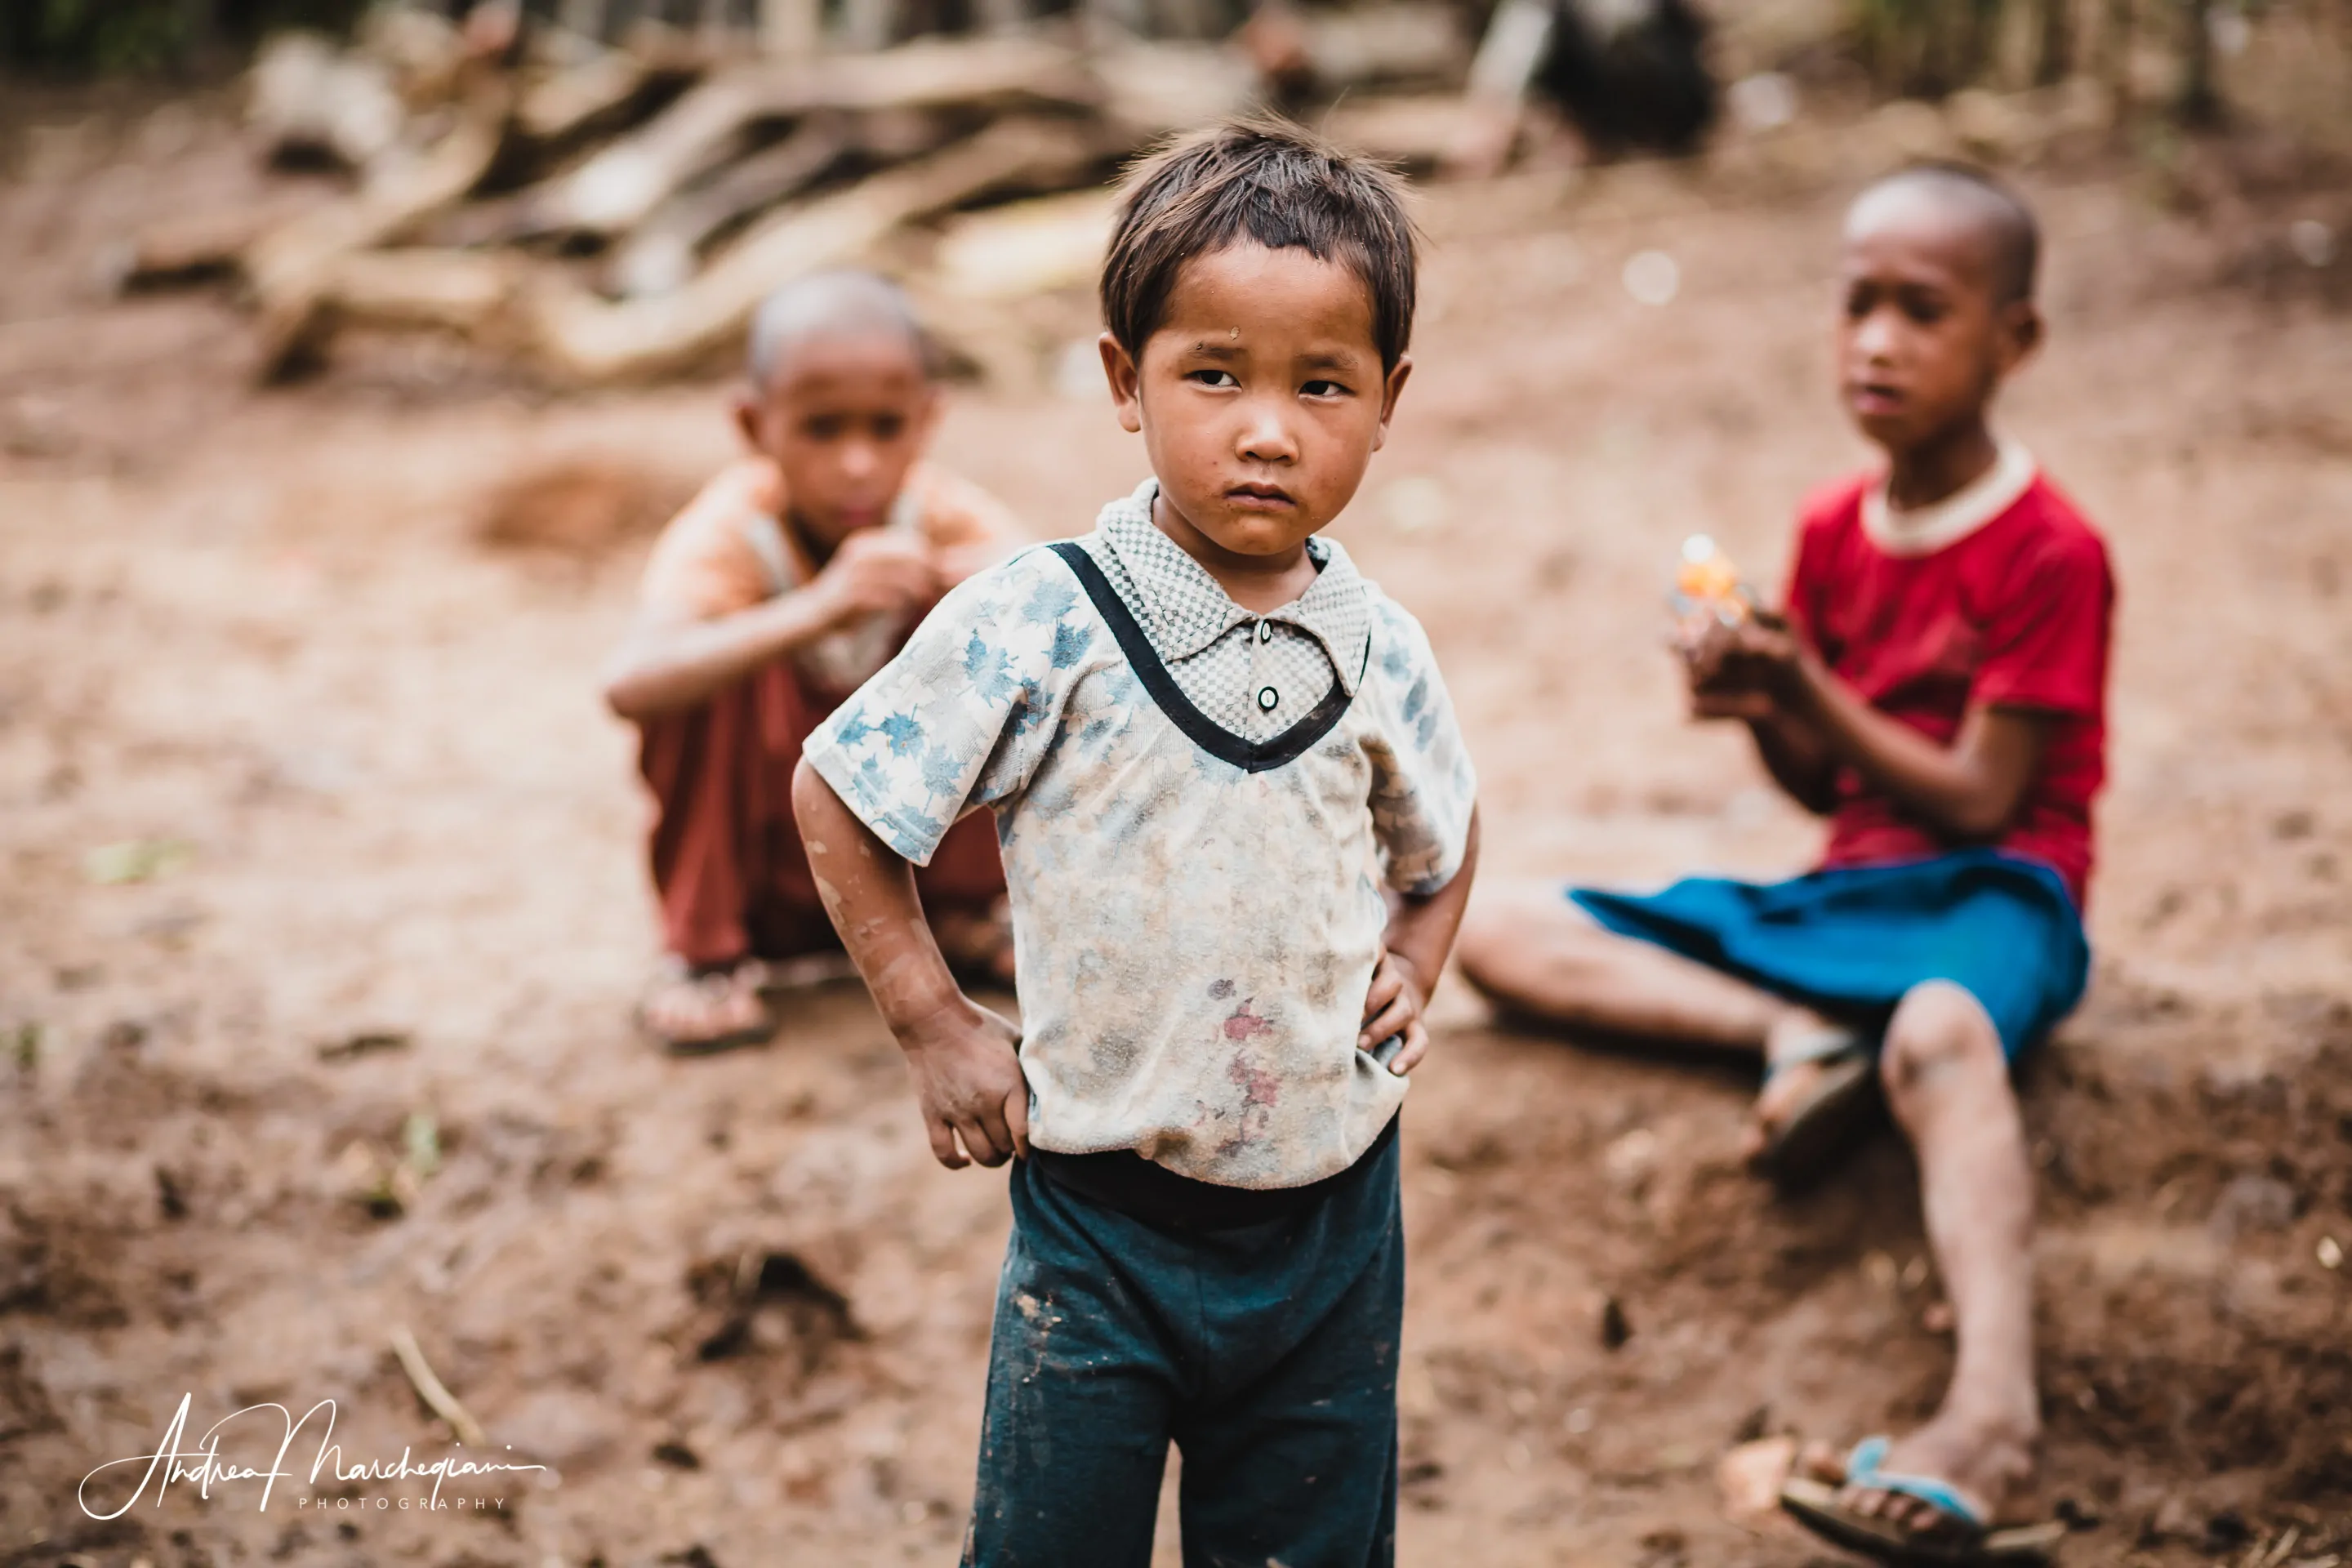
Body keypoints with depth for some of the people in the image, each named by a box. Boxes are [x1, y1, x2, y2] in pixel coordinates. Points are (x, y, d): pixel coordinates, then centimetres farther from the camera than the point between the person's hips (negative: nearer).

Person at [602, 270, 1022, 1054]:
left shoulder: (942, 515, -15)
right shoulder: (725, 536, -26)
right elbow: (628, 687, -46)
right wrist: (819, 612, -59)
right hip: (762, 863, -3)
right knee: (726, 641, -29)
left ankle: (973, 905, 2)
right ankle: (705, 952, -14)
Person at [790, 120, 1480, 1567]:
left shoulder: (1378, 649, -2)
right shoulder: (1042, 624, -15)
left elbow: (1443, 838, 20)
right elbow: (838, 796, -6)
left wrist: (1412, 970, 4)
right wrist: (934, 1025, -7)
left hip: (1333, 1212, 3)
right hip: (1103, 1221, -3)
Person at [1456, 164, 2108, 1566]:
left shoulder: (2049, 552, -8)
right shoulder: (1833, 531, 11)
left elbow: (1976, 798, -12)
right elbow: (1829, 788, 13)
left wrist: (1810, 693, -19)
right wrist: (1762, 711, -9)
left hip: (1994, 890, -7)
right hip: (1849, 890, 7)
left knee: (1940, 1032, -45)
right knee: (1498, 934, -4)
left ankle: (1994, 1410, -63)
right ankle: (1792, 1035, -25)